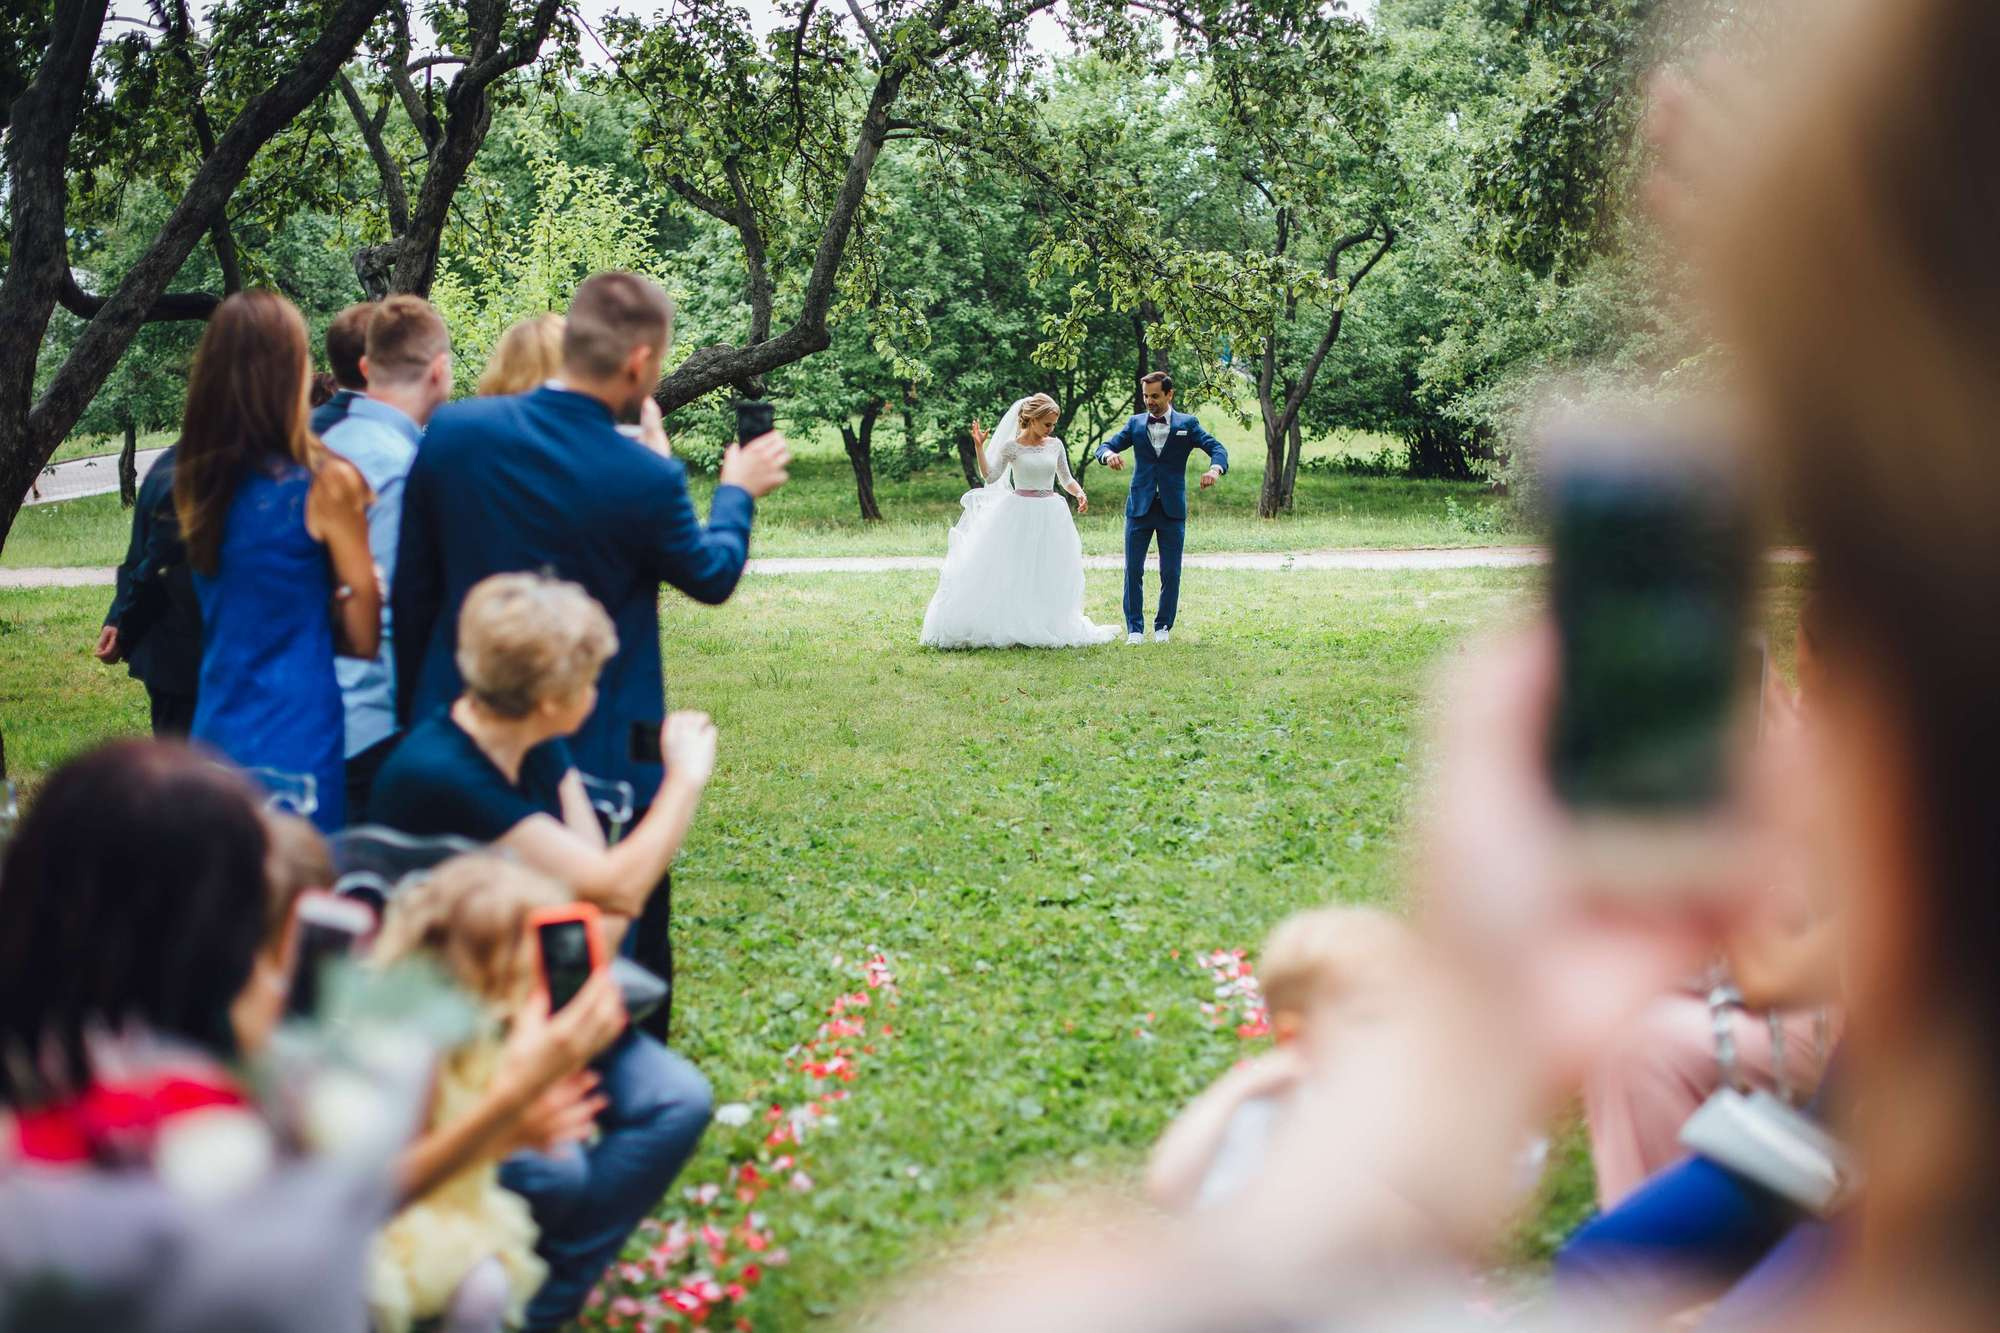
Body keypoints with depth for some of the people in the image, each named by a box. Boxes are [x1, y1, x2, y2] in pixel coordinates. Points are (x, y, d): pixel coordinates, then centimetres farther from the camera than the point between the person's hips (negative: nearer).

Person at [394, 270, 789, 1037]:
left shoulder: (452, 431, -7)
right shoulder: (646, 479, -17)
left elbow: (411, 591, 1)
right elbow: (711, 575, 3)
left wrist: (415, 706, 14)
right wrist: (738, 493, 23)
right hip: (599, 751, -3)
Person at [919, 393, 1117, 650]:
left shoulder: (1055, 445, 7)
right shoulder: (1012, 446, -3)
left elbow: (1066, 479, 15)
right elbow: (991, 477, -8)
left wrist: (1080, 493, -4)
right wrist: (979, 447, -17)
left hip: (1050, 515, 4)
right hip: (1019, 514, -4)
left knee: (1049, 576, 5)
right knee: (1012, 573, -5)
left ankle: (1046, 627, 12)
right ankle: (1010, 627, 0)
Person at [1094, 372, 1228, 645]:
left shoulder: (1187, 424, 4)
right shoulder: (1136, 423, 9)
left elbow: (1216, 448, -6)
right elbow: (1105, 446, 3)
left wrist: (1215, 468, -29)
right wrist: (1109, 455, -23)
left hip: (1172, 509, -1)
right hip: (1139, 507, 1)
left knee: (1171, 573, 3)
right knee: (1133, 570, -1)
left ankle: (1163, 627, 15)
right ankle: (1135, 629, 6)